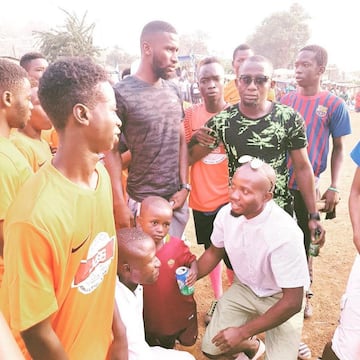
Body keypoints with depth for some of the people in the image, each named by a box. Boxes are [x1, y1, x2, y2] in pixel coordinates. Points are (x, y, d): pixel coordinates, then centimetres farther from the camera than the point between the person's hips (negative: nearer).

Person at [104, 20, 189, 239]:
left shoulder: (174, 92, 6)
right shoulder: (122, 94, -12)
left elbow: (182, 141, 11)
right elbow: (112, 151, -9)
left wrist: (184, 186, 2)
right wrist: (119, 205, -11)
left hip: (177, 199, 5)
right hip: (142, 202, -5)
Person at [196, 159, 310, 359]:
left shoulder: (284, 233, -34)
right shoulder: (227, 213, -18)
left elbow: (293, 302, -26)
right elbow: (215, 252, 4)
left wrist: (243, 333, -23)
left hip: (282, 298, -4)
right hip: (245, 289, 4)